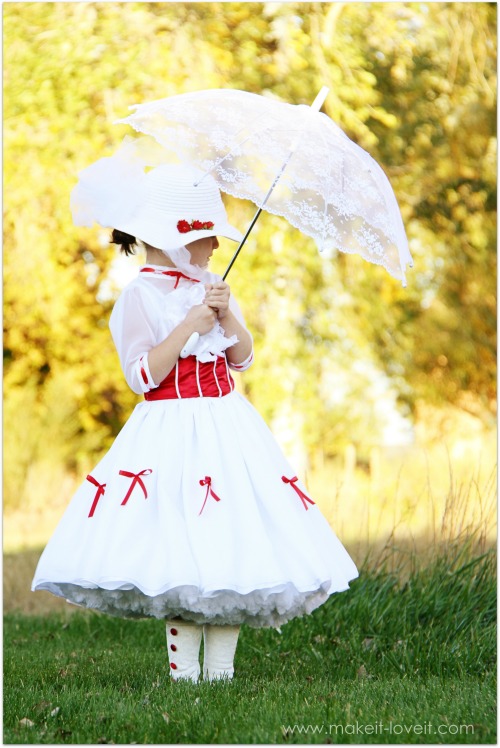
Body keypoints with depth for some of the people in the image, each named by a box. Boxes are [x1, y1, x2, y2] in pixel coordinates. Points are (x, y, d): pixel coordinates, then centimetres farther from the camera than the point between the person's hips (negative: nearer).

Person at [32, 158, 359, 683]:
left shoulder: (210, 286, 13)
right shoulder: (139, 296, -7)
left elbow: (242, 358, 12)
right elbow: (143, 376, -12)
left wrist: (227, 315, -5)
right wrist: (189, 327, -16)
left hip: (227, 428, 6)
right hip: (172, 435, -6)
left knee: (231, 548, 2)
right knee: (181, 559, -10)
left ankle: (220, 670, 9)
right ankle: (183, 671, 0)